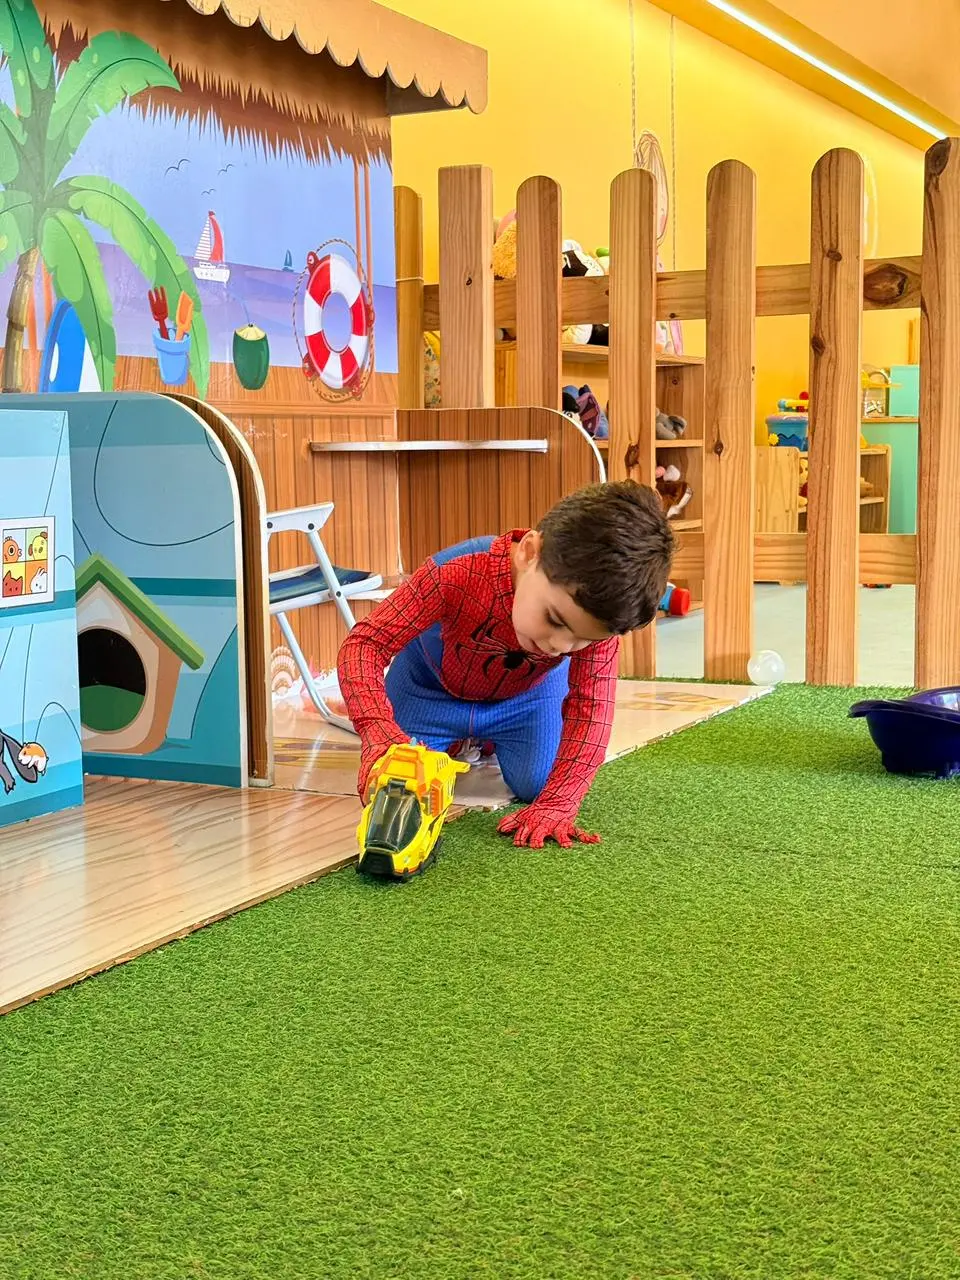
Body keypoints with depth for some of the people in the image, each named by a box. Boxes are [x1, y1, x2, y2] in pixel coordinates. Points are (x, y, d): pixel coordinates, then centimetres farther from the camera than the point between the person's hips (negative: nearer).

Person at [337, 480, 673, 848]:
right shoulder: (456, 574, -46)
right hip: (432, 687, -1)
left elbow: (591, 706, -31)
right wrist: (379, 731, -60)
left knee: (537, 787, -10)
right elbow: (365, 643, -43)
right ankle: (454, 743, 27)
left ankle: (490, 743, 24)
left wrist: (557, 804, -40)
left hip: (528, 695, 2)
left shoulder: (598, 611, -37)